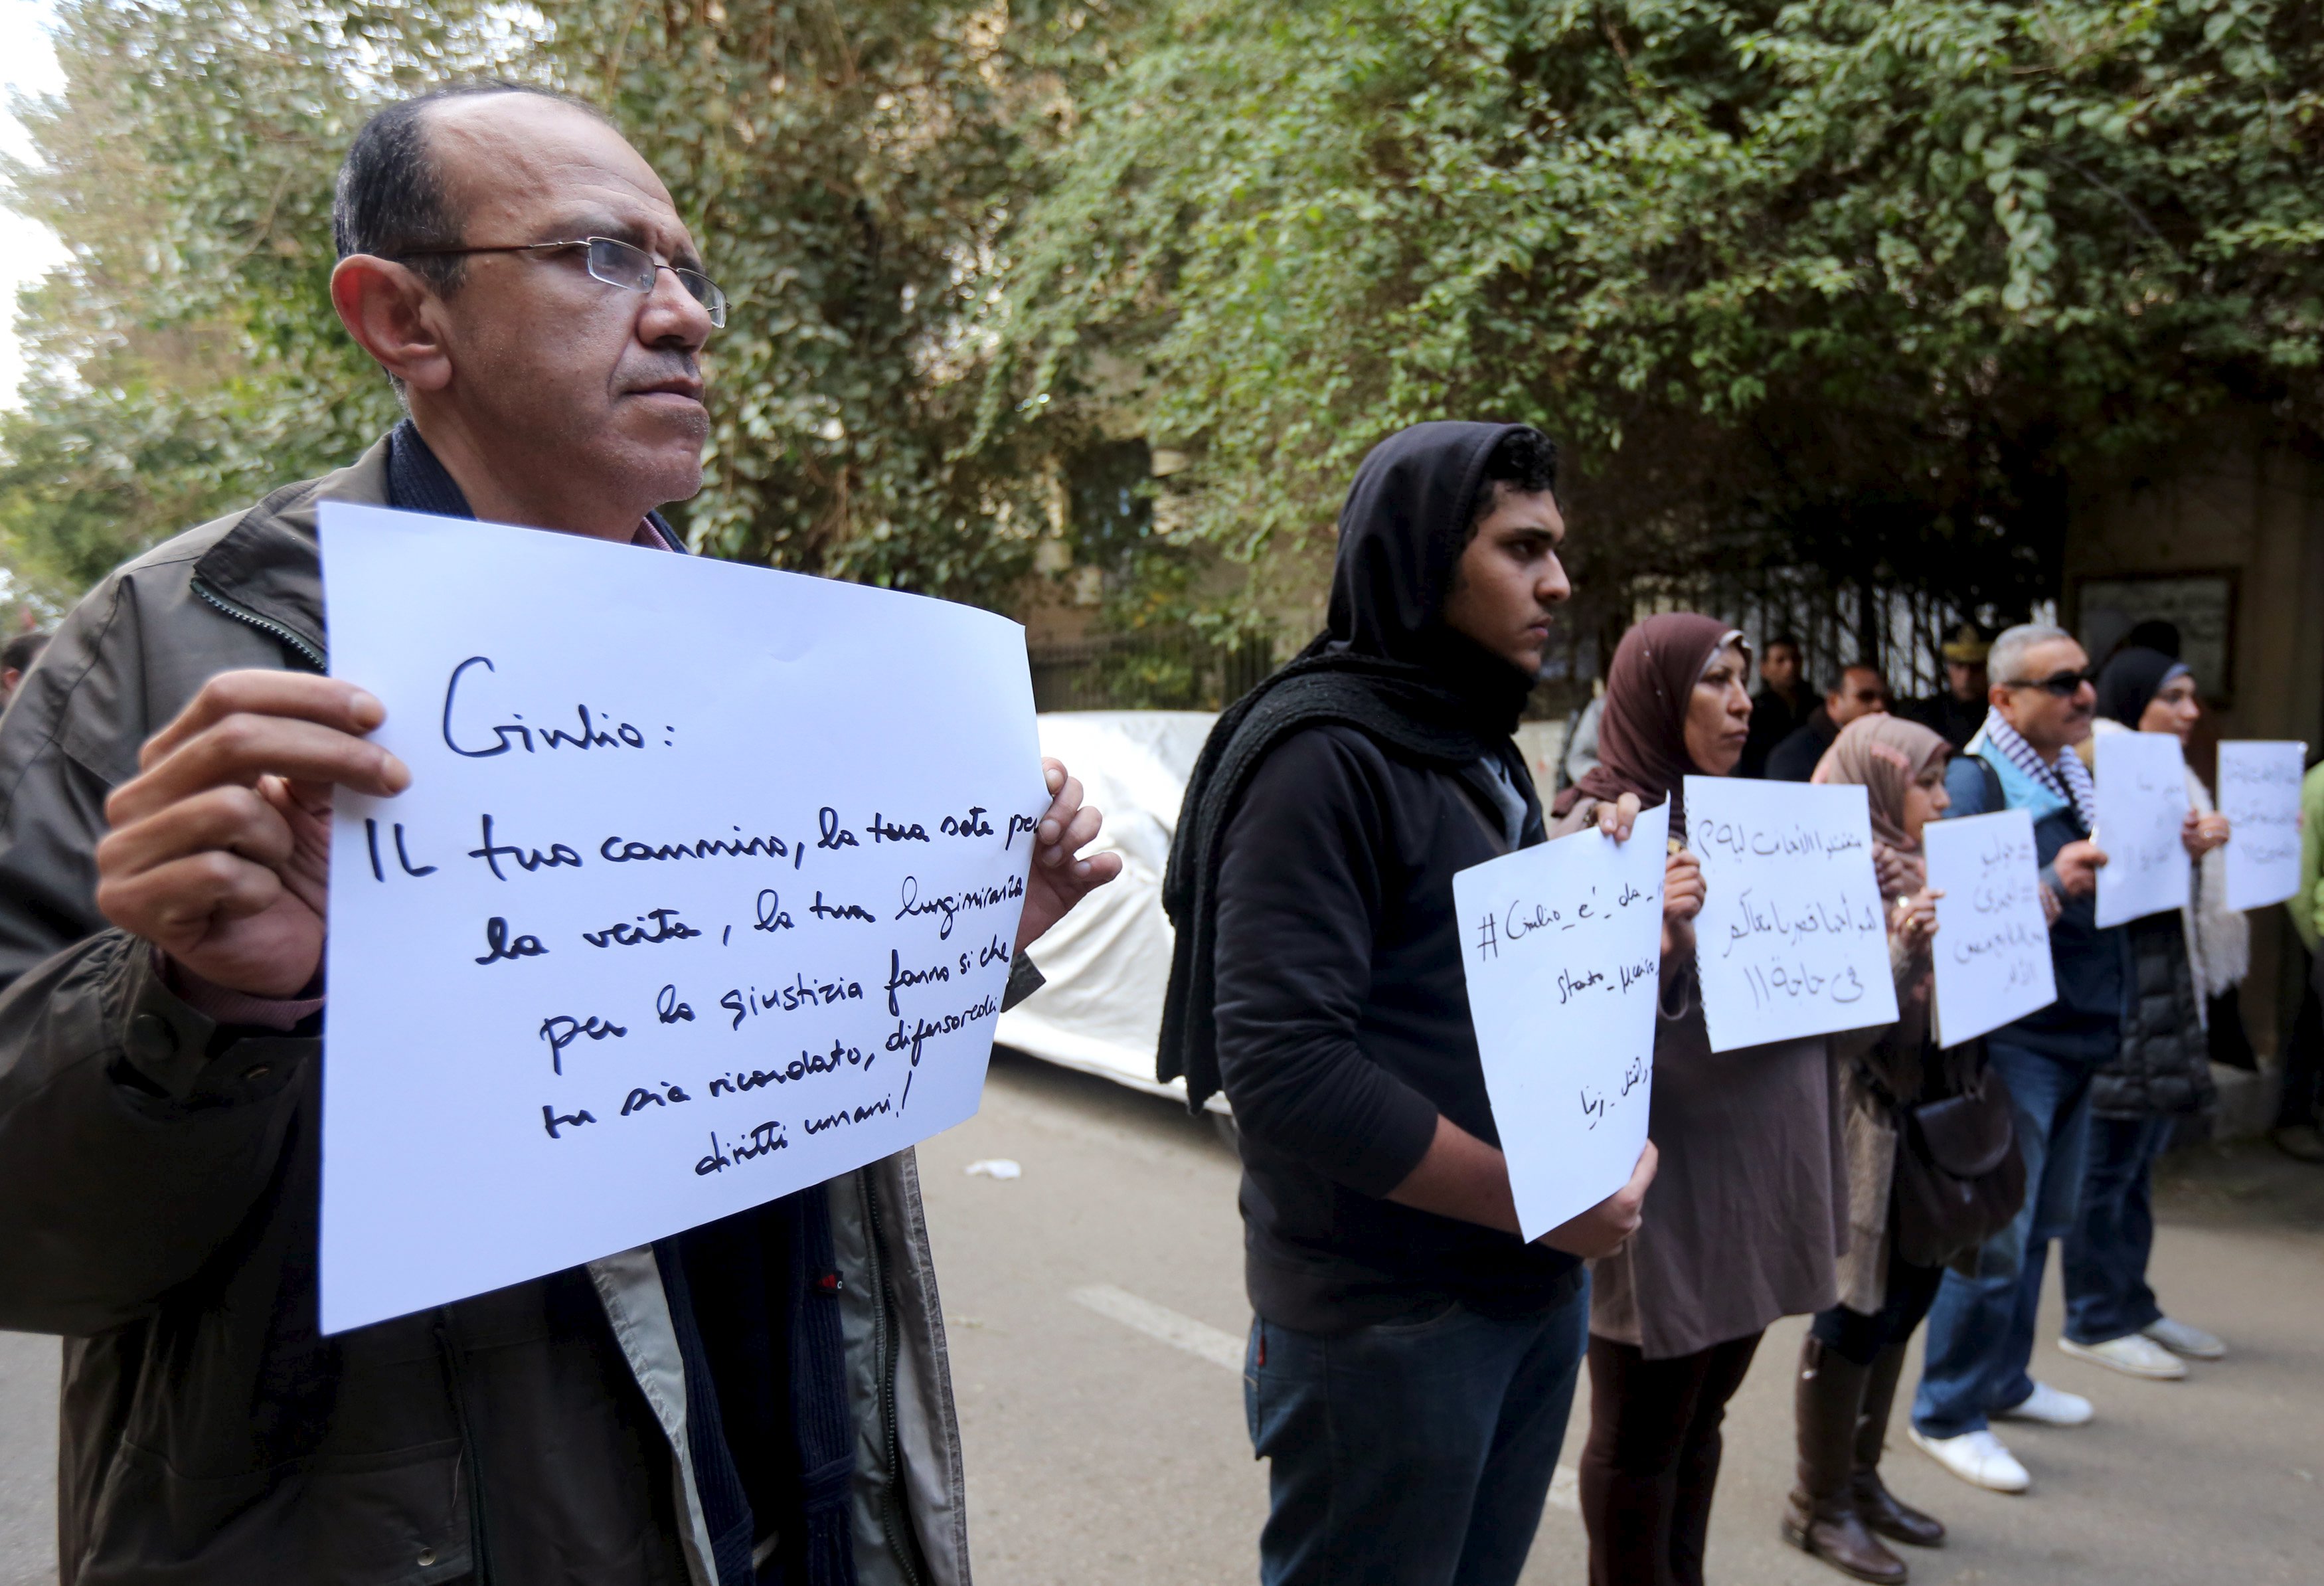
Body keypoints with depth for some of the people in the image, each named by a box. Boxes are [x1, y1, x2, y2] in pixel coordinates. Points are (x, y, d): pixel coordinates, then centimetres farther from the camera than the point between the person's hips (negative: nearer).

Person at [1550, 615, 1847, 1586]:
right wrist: (1658, 936, -37)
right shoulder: (1602, 829, -12)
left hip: (1758, 1173, 7)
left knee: (1701, 1416, 20)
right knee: (1641, 1431, 9)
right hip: (1667, 1182, -7)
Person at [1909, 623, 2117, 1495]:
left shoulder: (2074, 775, 11)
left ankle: (2005, 1380, 35)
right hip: (2010, 1040, -9)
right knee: (1993, 1239, -3)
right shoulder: (1971, 782, -15)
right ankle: (1947, 1416, 12)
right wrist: (2052, 886, -33)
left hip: (2076, 1036, 9)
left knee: (2040, 1226, 19)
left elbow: (2100, 897, 19)